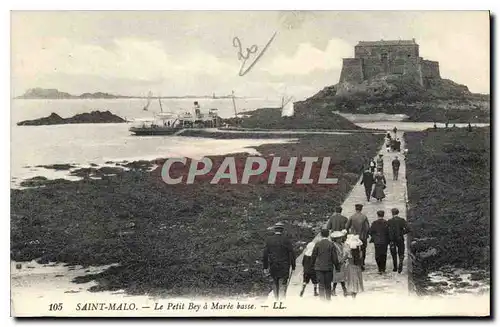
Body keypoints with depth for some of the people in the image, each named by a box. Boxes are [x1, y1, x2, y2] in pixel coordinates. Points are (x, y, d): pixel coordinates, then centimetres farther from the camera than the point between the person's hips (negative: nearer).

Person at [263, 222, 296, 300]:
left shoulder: (269, 240, 3)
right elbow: (291, 253, -5)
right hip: (284, 267, -3)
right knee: (283, 284, -1)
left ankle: (276, 298, 23)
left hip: (273, 266, 3)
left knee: (275, 283, 17)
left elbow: (265, 254, 5)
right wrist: (293, 266, 1)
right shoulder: (286, 239, -6)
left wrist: (265, 267, 10)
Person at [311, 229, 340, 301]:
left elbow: (314, 255, 1)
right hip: (328, 267, 0)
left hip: (319, 267, 0)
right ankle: (328, 299, 14)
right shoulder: (331, 244, -6)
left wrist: (313, 264, 16)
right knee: (328, 285, 10)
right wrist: (337, 267, 5)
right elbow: (334, 257, -3)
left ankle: (322, 299, -2)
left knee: (321, 284, 2)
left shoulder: (318, 244, -4)